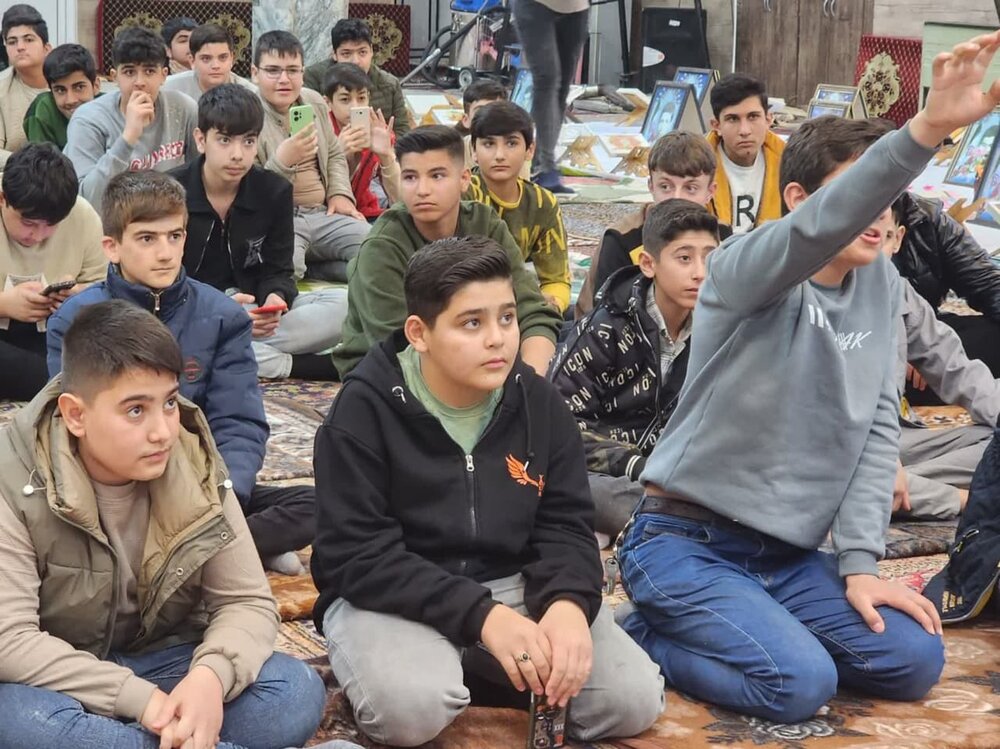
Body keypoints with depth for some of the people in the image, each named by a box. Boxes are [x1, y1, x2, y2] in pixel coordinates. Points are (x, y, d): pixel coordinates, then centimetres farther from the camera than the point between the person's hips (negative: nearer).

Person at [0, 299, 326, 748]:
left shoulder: (195, 469, -8)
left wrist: (210, 676, -30)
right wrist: (140, 699, -32)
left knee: (298, 693, -20)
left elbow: (247, 602, -7)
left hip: (164, 665, 3)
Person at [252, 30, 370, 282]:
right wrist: (283, 162, -27)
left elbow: (335, 155, 29)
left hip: (323, 213, 6)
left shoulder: (315, 102, 14)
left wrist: (340, 193, 10)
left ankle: (307, 269, -3)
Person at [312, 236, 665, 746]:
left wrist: (568, 602, -22)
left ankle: (478, 668, 7)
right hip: (394, 596, -4)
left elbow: (565, 526, 2)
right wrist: (480, 615, -28)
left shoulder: (539, 403, 1)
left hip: (514, 587, 5)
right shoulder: (365, 410, -12)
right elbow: (357, 555, -17)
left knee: (635, 700, -14)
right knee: (411, 706, -36)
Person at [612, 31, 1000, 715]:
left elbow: (878, 426, 2)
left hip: (788, 553, 7)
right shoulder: (746, 268, -15)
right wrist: (927, 130, -52)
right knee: (801, 684, -24)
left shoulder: (881, 283, 4)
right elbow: (818, 231, -38)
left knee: (915, 660, -5)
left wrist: (861, 560, -7)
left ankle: (728, 627, 11)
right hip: (687, 541, -7)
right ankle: (643, 637, 2)